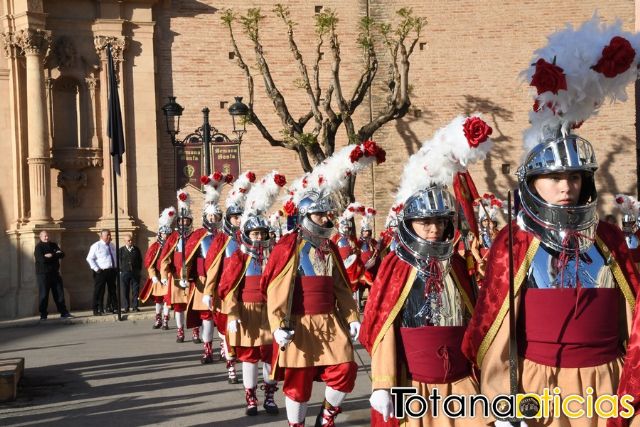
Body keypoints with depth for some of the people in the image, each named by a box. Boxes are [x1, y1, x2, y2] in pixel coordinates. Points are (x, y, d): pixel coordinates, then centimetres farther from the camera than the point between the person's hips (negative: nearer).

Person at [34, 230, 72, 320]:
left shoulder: (53, 245, 13)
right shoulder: (38, 247, -5)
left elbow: (62, 254, 0)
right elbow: (42, 259, -21)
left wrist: (52, 255, -16)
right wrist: (56, 256, -11)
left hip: (55, 273, 6)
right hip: (43, 274, -5)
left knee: (59, 293, 5)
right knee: (43, 295, -3)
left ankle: (64, 312, 9)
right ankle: (43, 314, 3)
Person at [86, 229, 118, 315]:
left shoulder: (112, 245, 14)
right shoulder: (96, 246, -6)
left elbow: (116, 256, 26)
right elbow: (89, 258, -8)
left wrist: (116, 267, 12)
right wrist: (96, 269, -15)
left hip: (112, 271, 6)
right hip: (101, 272, -6)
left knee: (112, 290, 12)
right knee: (99, 291, -5)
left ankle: (114, 308, 19)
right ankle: (97, 310, -1)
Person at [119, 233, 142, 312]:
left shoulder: (136, 249, 10)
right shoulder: (121, 250, 4)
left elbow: (140, 260, 14)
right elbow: (119, 261, 3)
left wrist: (139, 269, 6)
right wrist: (121, 270, -4)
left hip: (135, 273, 2)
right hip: (124, 273, -2)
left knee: (135, 290, 1)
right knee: (125, 291, 0)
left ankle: (135, 306, 7)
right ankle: (126, 307, 5)